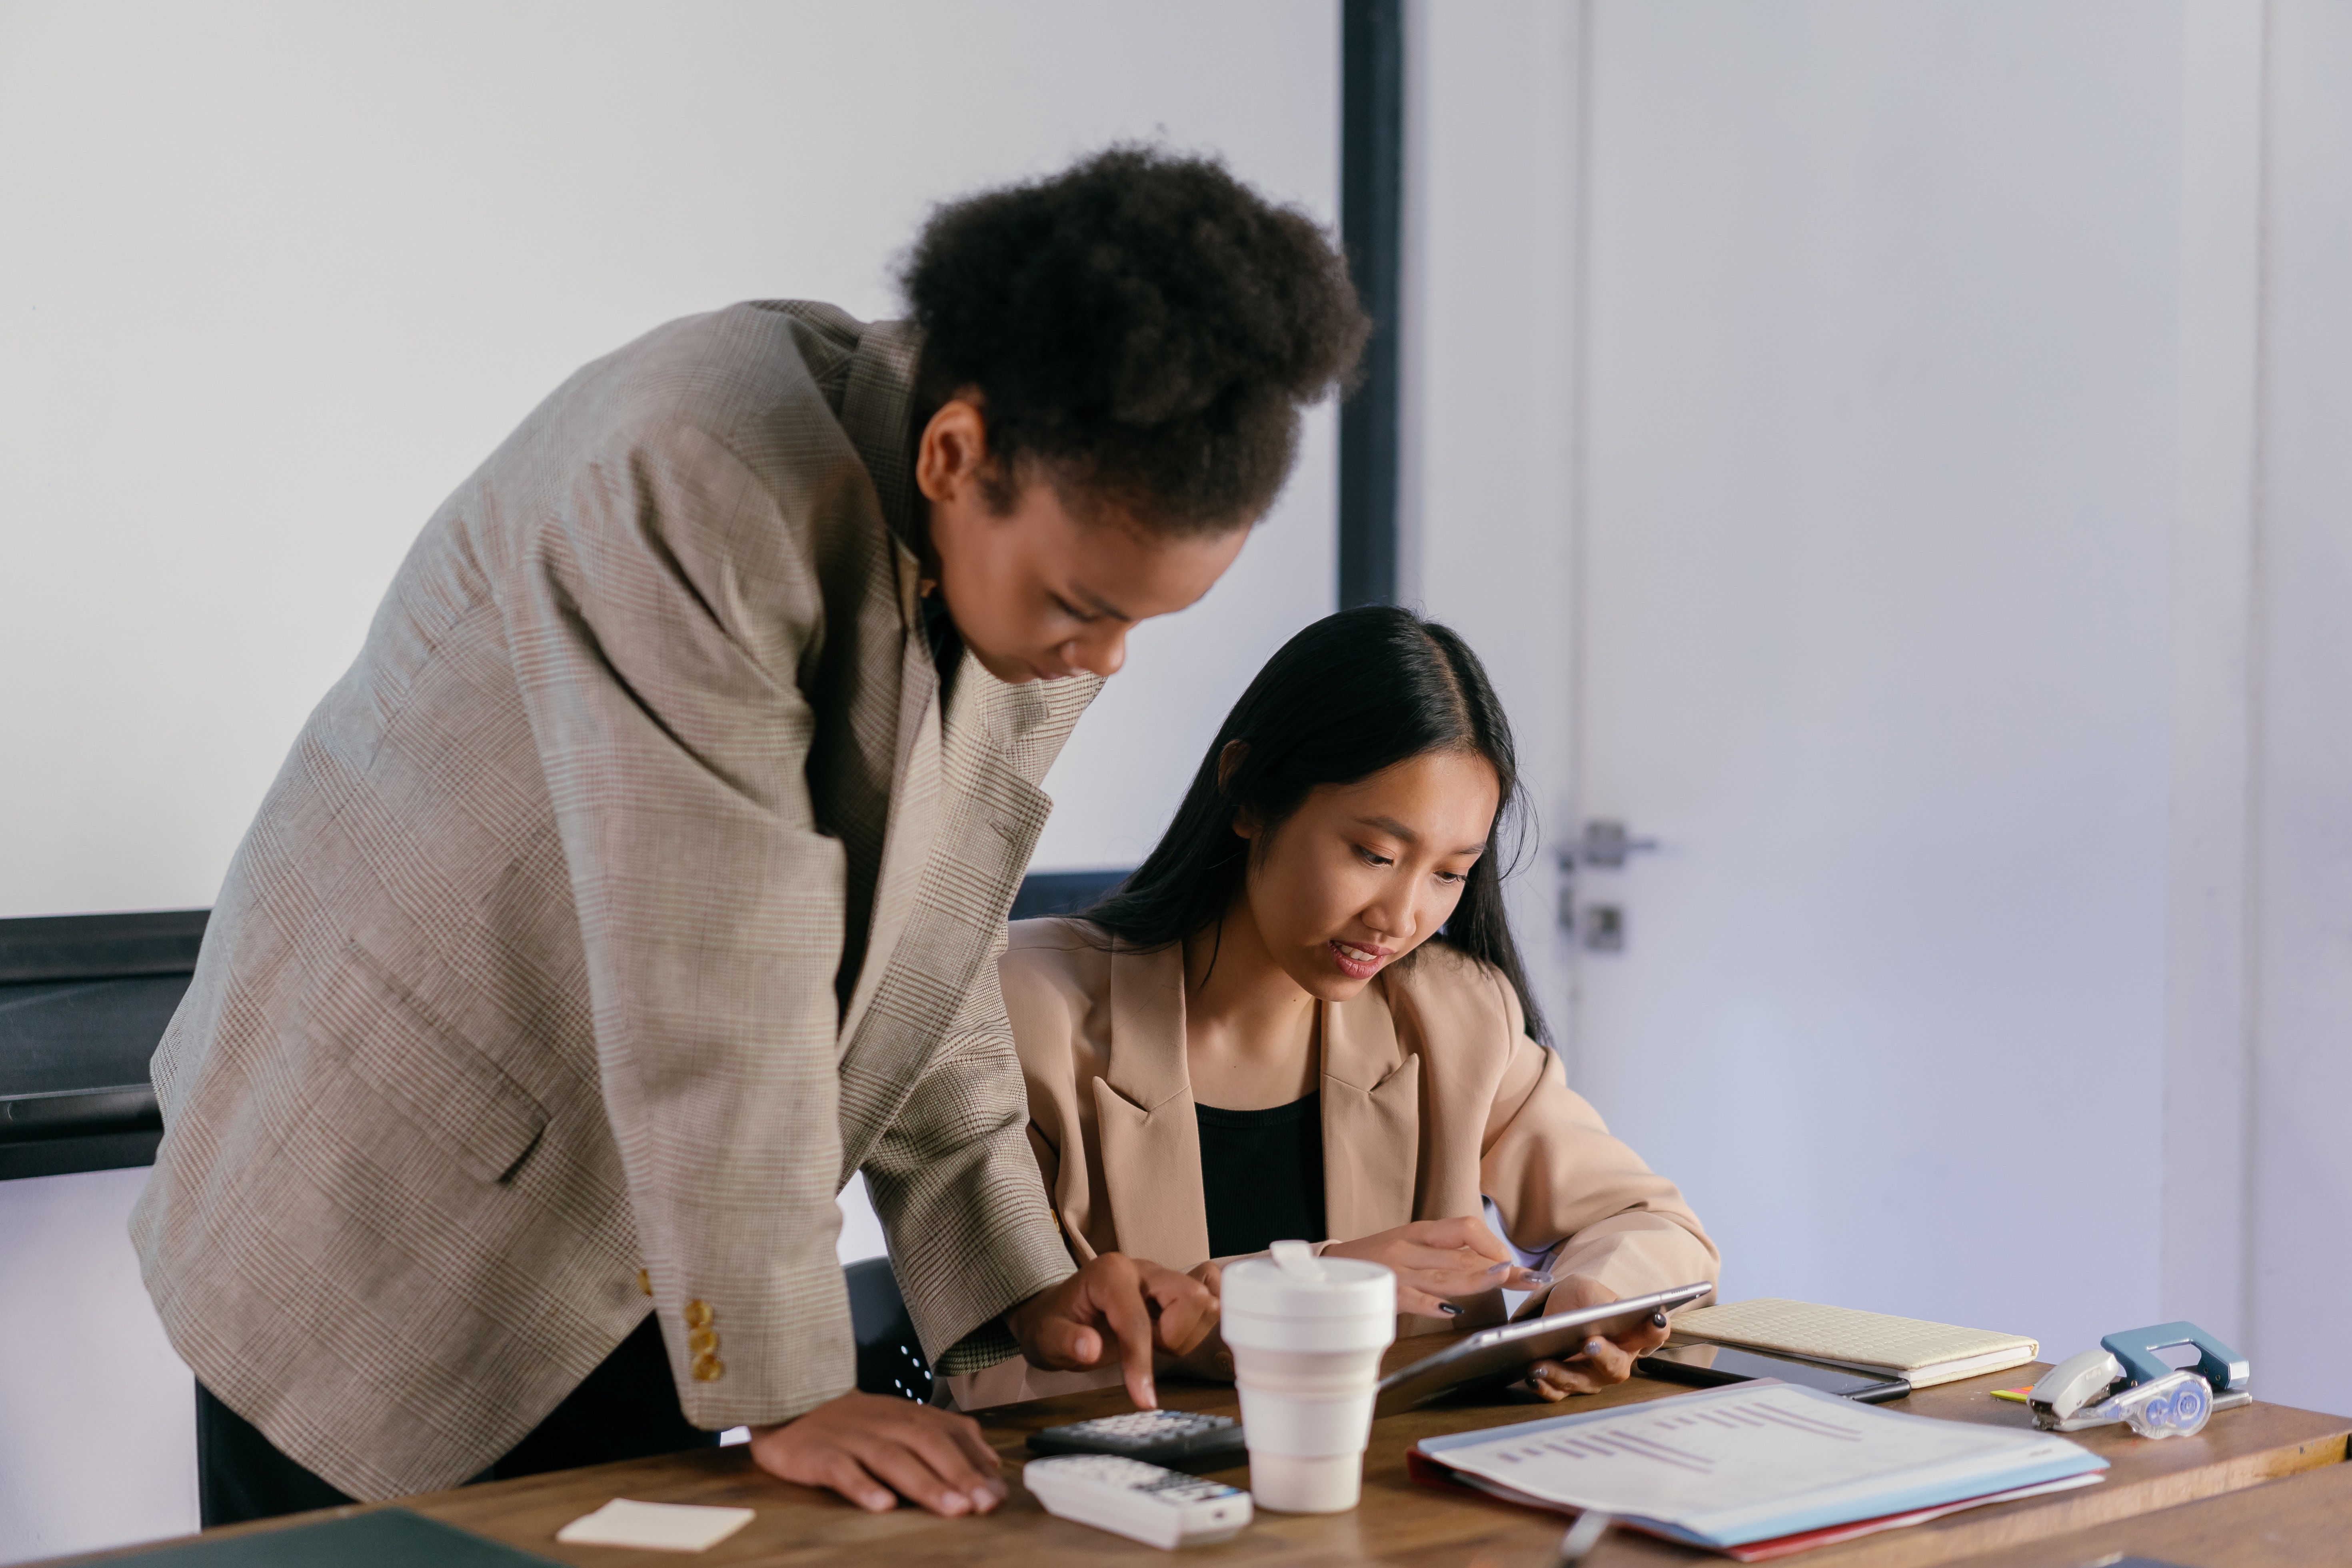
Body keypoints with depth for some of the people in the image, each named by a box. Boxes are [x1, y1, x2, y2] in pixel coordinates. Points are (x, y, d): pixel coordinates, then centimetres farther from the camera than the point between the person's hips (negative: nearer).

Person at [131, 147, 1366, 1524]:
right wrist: (788, 1390, -26)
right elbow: (710, 985, -30)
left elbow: (916, 949, 3)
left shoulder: (1048, 551, -6)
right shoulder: (690, 482, -29)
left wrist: (1019, 1277, -3)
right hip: (385, 1212, -6)